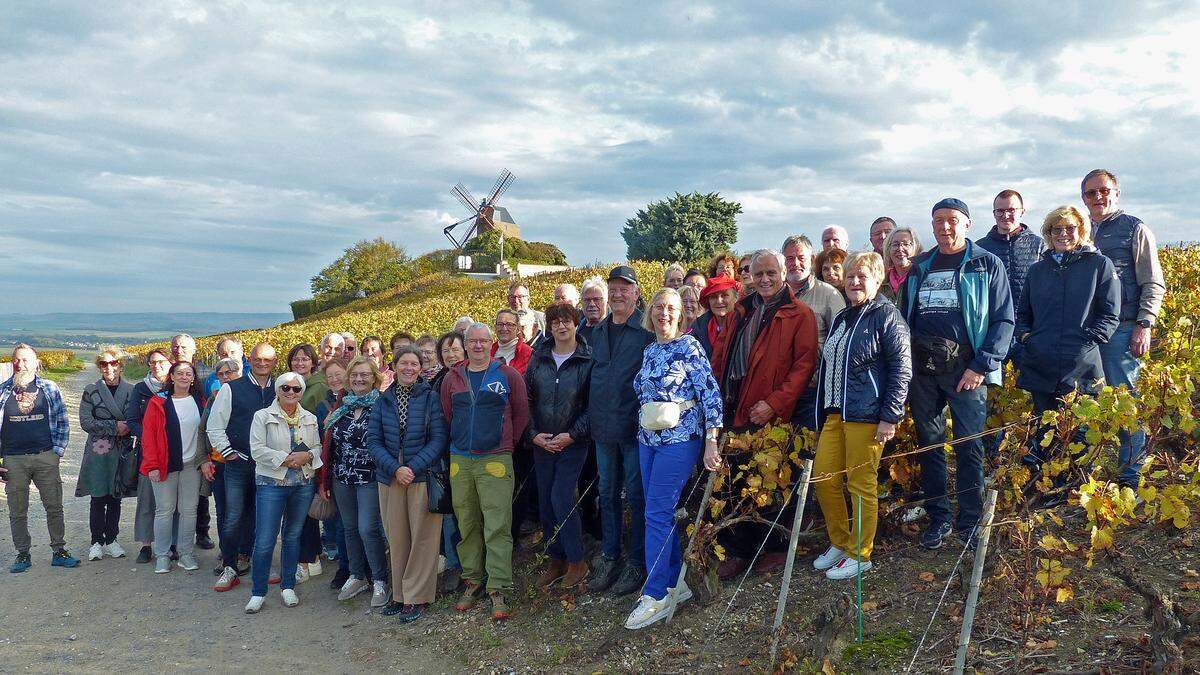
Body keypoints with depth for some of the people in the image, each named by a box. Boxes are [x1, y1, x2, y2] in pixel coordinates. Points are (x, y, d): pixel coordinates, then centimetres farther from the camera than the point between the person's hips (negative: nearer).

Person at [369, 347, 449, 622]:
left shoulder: (431, 397, -3)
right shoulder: (383, 401, 7)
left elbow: (439, 438, -7)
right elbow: (373, 441, 3)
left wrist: (414, 467, -16)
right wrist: (395, 468, -11)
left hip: (424, 476, -3)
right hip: (390, 478, 3)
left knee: (422, 537, -1)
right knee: (396, 538, 9)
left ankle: (417, 597, 8)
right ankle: (399, 594, 20)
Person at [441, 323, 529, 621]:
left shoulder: (508, 375, 1)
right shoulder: (452, 378, 9)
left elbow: (522, 413, 7)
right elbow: (446, 416, 16)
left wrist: (507, 442, 7)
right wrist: (461, 442, 12)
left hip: (495, 461, -3)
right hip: (460, 461, 3)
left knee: (497, 527, -6)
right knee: (467, 525, 10)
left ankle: (497, 588, -2)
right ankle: (472, 580, 22)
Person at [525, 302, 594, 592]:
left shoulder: (587, 360, -6)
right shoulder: (538, 359, 6)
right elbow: (526, 399, 6)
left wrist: (571, 435, -14)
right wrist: (534, 434, -4)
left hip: (573, 441, -4)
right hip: (542, 442, 5)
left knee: (561, 498, -12)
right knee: (545, 501, 8)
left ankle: (576, 561, 4)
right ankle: (556, 560, 22)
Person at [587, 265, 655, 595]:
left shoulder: (648, 330, -9)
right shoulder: (598, 331, 12)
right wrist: (593, 415, 14)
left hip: (635, 426, -6)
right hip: (604, 426, 6)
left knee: (637, 495, 3)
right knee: (608, 493, 14)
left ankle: (637, 563, 14)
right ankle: (609, 557, 25)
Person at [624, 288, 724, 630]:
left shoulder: (689, 347, -8)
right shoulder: (649, 351, 12)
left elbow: (711, 394, -12)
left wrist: (711, 441, -17)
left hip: (679, 439, -7)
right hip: (648, 440, 7)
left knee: (657, 514, -9)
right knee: (662, 513, 9)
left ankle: (655, 595, -3)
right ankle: (676, 583, 20)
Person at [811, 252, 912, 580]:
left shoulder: (886, 315, -6)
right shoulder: (841, 319, 18)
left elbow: (902, 369, -12)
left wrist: (890, 417, -17)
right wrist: (823, 412, 21)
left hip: (866, 415, -8)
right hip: (835, 413, 8)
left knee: (861, 485, 0)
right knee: (823, 478, 8)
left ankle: (860, 555, 12)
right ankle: (839, 543, 25)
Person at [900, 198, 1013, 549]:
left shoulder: (987, 265, 3)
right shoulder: (919, 267, 16)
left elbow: (1003, 320, -2)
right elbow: (904, 318, 20)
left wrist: (981, 366, -12)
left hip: (966, 368, -4)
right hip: (922, 369, 4)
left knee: (969, 446, -2)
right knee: (929, 444, 8)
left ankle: (970, 522, 9)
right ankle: (938, 518, 19)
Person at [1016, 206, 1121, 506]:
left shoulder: (1100, 265, 5)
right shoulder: (1037, 269, 16)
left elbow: (1111, 315, 1)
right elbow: (1022, 312, 23)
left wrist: (1089, 340, -12)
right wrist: (1024, 334, 3)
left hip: (1081, 367, -3)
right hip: (1040, 366, 4)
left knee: (1079, 434, 0)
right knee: (1046, 432, 6)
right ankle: (1051, 493, 17)